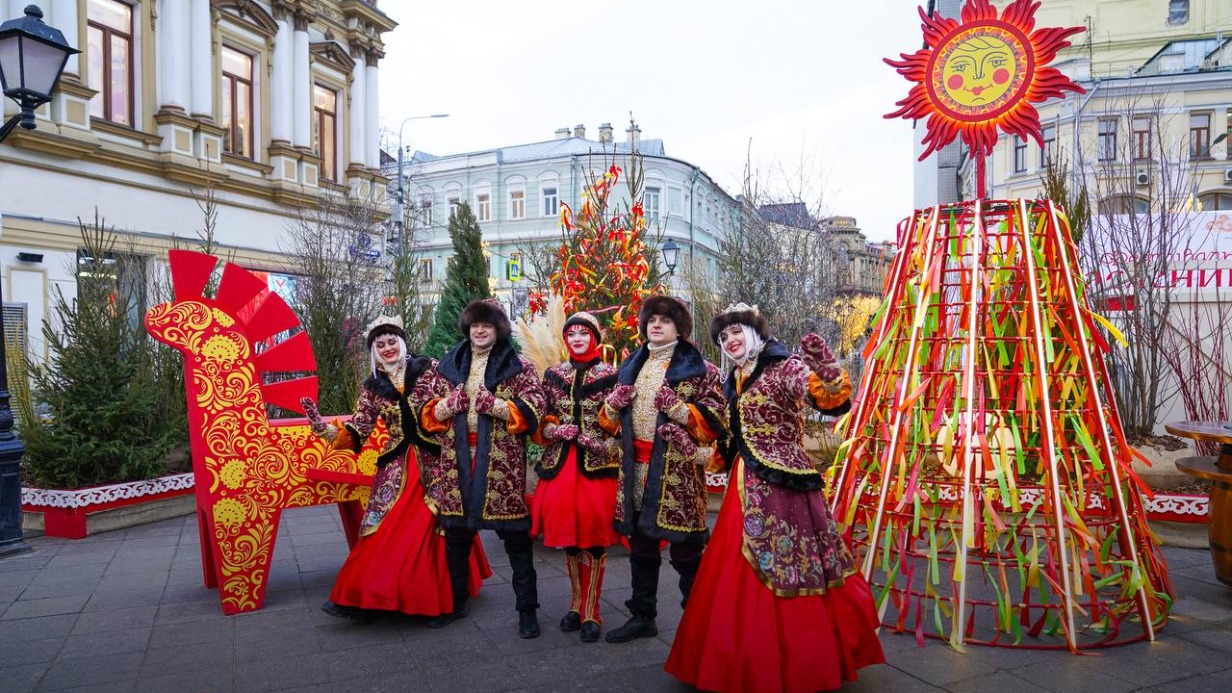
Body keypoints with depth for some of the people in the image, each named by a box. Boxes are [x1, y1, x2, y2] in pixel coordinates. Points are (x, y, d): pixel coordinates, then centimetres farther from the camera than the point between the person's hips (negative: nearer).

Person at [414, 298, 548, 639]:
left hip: (503, 466, -3)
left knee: (516, 539, 3)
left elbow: (532, 410, -9)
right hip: (456, 462, 4)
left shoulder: (519, 367, 2)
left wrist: (491, 403, -19)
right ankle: (455, 602, 33)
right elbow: (426, 412, 9)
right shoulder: (448, 366, 13)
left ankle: (527, 609, 16)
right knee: (456, 537, 14)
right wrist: (451, 403, -10)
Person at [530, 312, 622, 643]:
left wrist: (600, 442, -16)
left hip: (597, 463, -3)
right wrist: (556, 430, -7)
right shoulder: (553, 375, 12)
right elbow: (541, 419, 13)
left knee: (595, 536, -1)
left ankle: (590, 611, 11)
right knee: (568, 532, 9)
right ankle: (576, 601, 26)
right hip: (561, 462, 3)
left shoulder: (610, 376, 1)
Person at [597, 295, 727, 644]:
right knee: (641, 546, 16)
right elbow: (609, 419, 21)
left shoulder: (696, 368, -2)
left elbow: (714, 419, -9)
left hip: (676, 468, -6)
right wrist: (614, 403, 0)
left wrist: (678, 408, -21)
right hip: (635, 465, 6)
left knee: (685, 550, 2)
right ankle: (642, 616, 29)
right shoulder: (632, 365, 16)